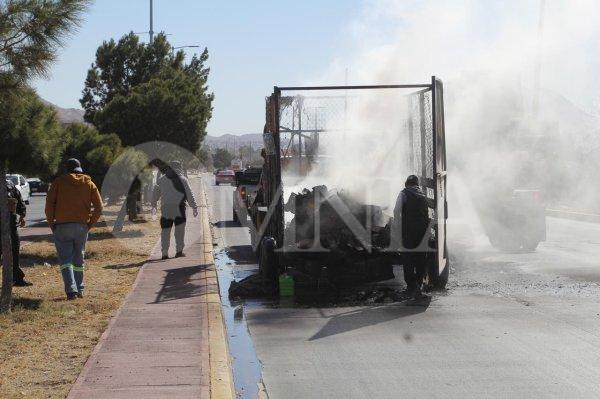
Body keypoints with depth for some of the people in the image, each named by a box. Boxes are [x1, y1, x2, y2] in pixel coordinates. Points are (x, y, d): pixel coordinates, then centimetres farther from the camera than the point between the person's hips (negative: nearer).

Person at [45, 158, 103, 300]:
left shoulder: (59, 181, 3)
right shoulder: (89, 184, 10)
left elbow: (49, 203, -5)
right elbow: (98, 207, 3)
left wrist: (51, 223, 2)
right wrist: (90, 223, 9)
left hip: (62, 226, -2)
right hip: (82, 227, 3)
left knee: (65, 259, -3)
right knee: (79, 259, 15)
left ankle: (71, 290, -17)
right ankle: (79, 290, 17)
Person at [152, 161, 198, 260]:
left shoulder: (161, 180, 10)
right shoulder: (182, 179, 2)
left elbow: (156, 193, 17)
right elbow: (189, 195, 0)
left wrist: (153, 205, 30)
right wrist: (195, 207, 3)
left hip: (165, 208, 2)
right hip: (179, 208, -2)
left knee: (165, 231, 4)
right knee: (179, 230, 7)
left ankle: (164, 254, 1)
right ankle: (179, 251, 3)